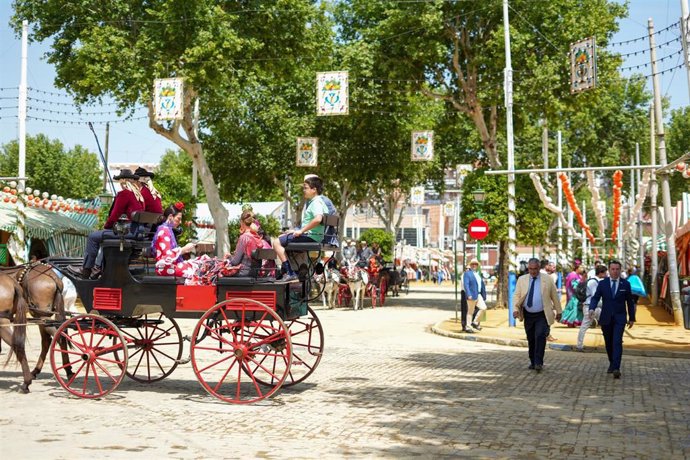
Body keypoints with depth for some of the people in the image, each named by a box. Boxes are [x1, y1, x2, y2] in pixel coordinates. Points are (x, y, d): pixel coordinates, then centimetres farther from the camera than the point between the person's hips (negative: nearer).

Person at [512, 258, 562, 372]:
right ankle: (533, 362, 21)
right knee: (531, 339, 8)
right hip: (528, 315, 3)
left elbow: (555, 296, 6)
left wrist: (558, 311, 7)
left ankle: (538, 363, -14)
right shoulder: (522, 279, 4)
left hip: (542, 315, -3)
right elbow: (516, 295, 1)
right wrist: (516, 309, -15)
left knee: (540, 336, -18)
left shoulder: (547, 279, 0)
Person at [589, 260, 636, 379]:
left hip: (620, 318, -2)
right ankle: (612, 363, 31)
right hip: (606, 318, 2)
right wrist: (592, 309, -23)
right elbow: (595, 298, -3)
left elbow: (630, 302, 8)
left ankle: (616, 368, -20)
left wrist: (632, 318, 11)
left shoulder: (626, 284, 2)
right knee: (608, 343, 10)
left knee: (617, 342, -15)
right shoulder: (602, 283, 2)